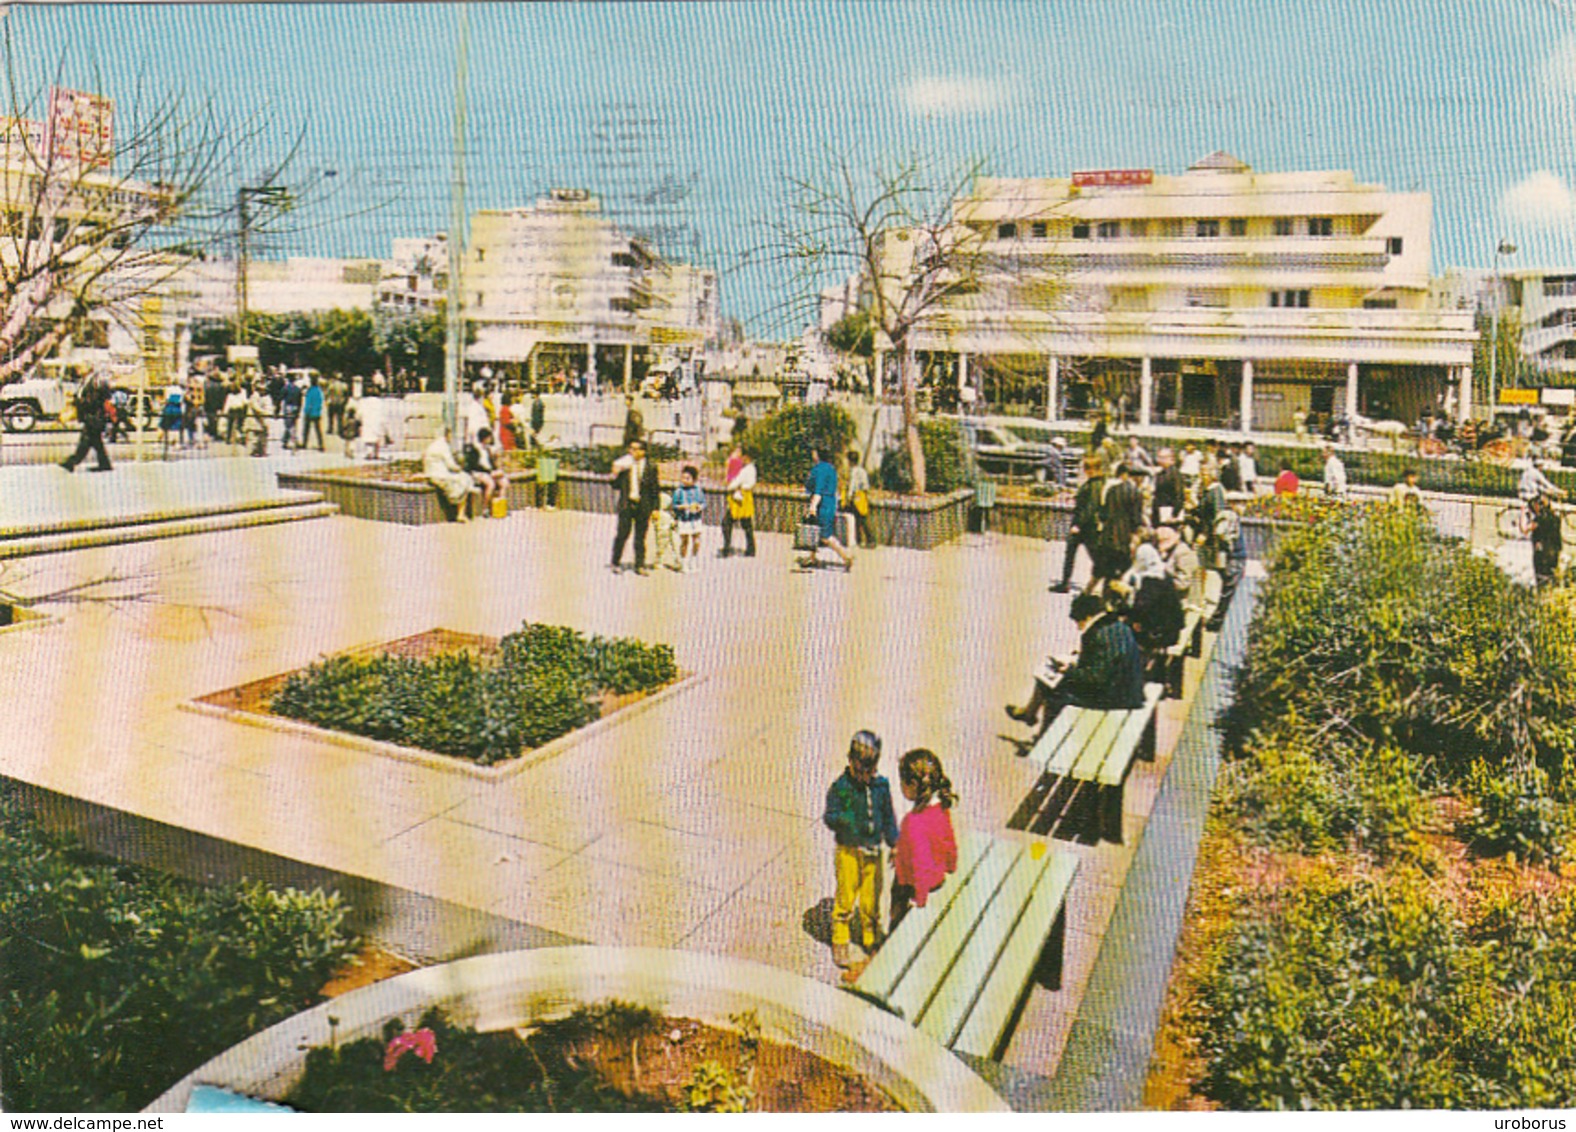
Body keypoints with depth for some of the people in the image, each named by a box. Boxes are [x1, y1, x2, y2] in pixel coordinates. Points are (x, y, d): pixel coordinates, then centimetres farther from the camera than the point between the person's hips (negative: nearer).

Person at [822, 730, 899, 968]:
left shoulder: (881, 785, 2)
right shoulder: (841, 786, -9)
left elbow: (888, 816, 12)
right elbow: (828, 816, -7)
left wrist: (893, 842, 7)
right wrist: (841, 819, -28)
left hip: (872, 850, 3)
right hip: (848, 850, -3)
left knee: (872, 895, 10)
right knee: (846, 897, 0)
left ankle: (871, 940, 30)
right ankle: (841, 944, 16)